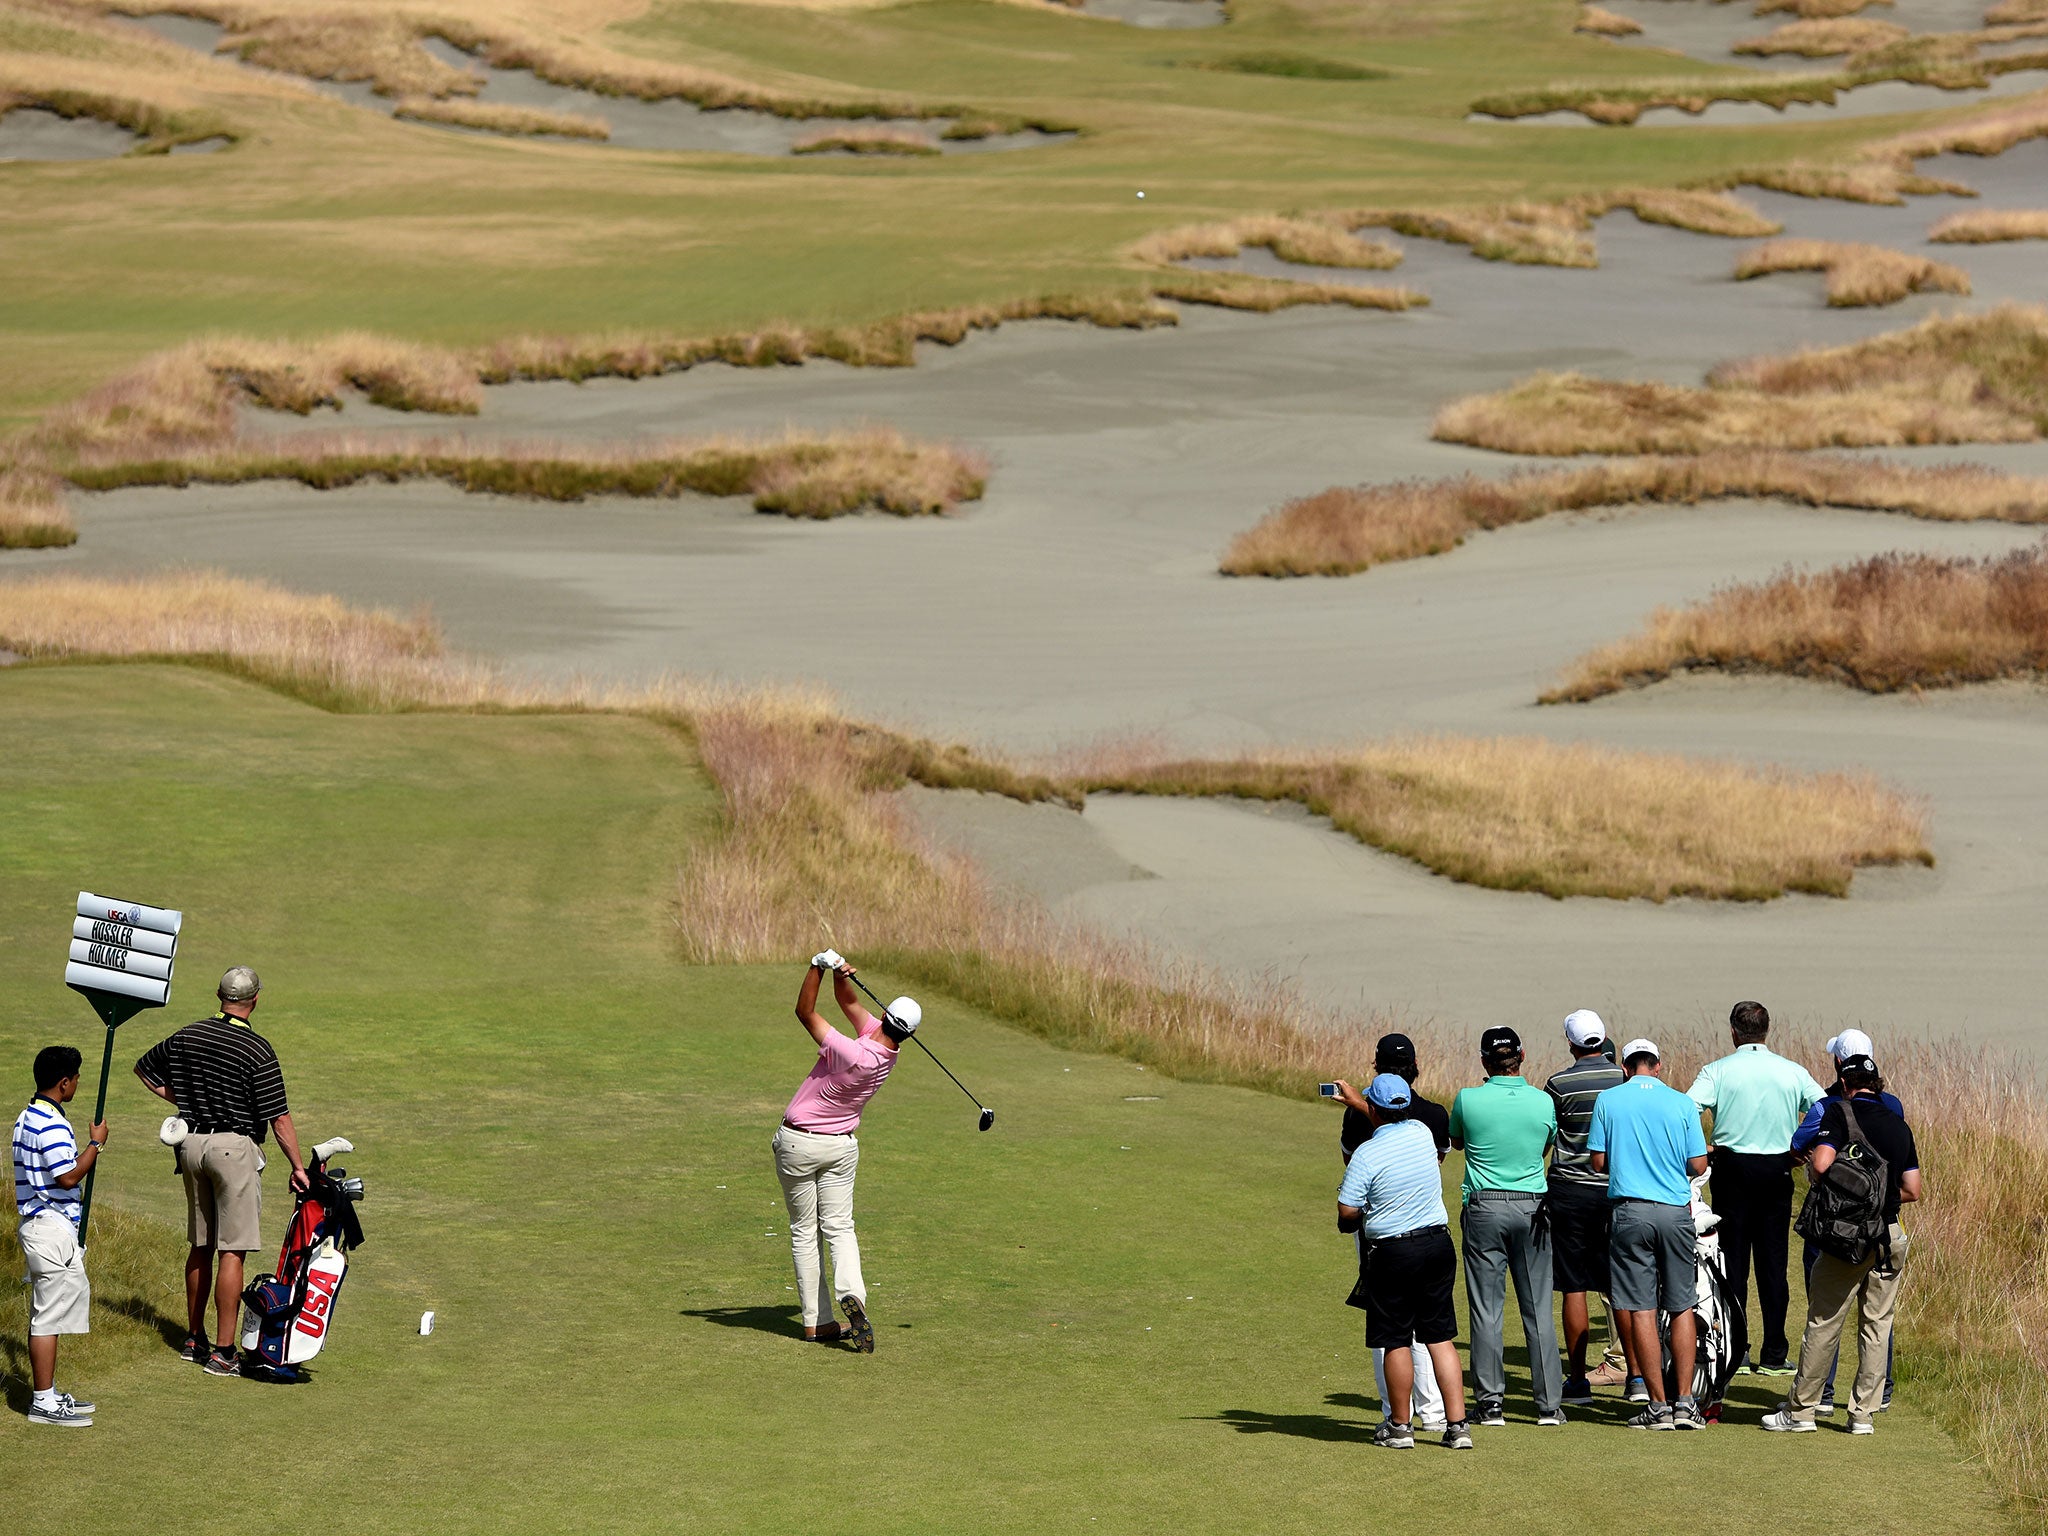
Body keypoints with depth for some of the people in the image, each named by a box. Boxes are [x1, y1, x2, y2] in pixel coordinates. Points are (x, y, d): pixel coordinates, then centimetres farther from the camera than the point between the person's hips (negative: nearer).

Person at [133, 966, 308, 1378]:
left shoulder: (187, 1036, 5)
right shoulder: (256, 1049, -13)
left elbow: (144, 1069, 21)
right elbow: (279, 1117, -13)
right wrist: (298, 1167, -6)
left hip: (192, 1143, 6)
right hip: (235, 1147, -6)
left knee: (201, 1247, 17)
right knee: (232, 1251, -5)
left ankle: (194, 1338, 26)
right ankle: (223, 1352, -7)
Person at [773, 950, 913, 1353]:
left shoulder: (852, 1055, -29)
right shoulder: (888, 1053, -7)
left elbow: (805, 1012, -23)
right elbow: (848, 1002, 0)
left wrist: (819, 966, -23)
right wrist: (840, 974, -20)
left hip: (797, 1143, -5)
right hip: (842, 1146, 5)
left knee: (804, 1232, 6)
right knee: (839, 1227, 6)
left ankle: (815, 1320, 3)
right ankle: (851, 1292, -22)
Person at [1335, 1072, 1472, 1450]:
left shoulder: (1367, 1154, -15)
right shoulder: (1421, 1133, 1)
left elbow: (1347, 1214, -13)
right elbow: (1393, 1124, 27)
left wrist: (1350, 1223, 12)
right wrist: (1356, 1100, 40)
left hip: (1391, 1252, -5)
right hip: (1438, 1244, 5)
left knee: (1396, 1342, 5)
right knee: (1441, 1337, 7)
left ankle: (1400, 1426, 13)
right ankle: (1457, 1426, 5)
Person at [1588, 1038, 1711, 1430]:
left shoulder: (1608, 1101, 0)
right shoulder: (1681, 1103, 0)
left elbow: (1598, 1162, 1)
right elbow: (1698, 1166, 1)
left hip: (1630, 1213, -1)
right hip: (1675, 1211, 1)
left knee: (1641, 1309, 1)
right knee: (1682, 1307, 9)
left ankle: (1659, 1406, -1)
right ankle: (1685, 1402, 4)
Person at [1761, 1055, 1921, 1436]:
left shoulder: (1840, 1112, -5)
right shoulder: (1899, 1125, 10)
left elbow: (1821, 1164, -19)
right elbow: (1912, 1190, 9)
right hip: (1890, 1237, 4)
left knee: (1824, 1322, 1)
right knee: (1877, 1325, 9)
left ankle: (1800, 1411, 5)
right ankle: (1863, 1414, 9)